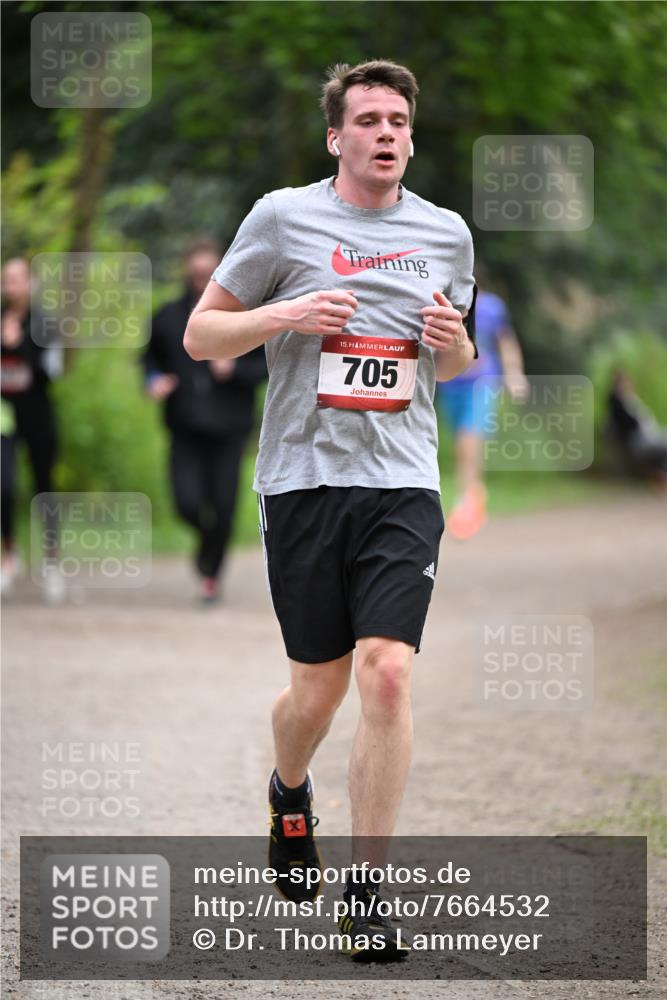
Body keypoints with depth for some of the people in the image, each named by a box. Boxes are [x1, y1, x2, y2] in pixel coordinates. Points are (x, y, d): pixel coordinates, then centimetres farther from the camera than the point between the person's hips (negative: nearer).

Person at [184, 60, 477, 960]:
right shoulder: (283, 217, 1)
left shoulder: (446, 235, 11)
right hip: (303, 477, -1)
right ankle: (289, 793, 40)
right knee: (320, 689, 4)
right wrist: (285, 315, -13)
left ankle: (365, 890, -7)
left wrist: (454, 341, 1)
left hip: (404, 483, 1)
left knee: (387, 672, -14)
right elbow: (200, 335, 5)